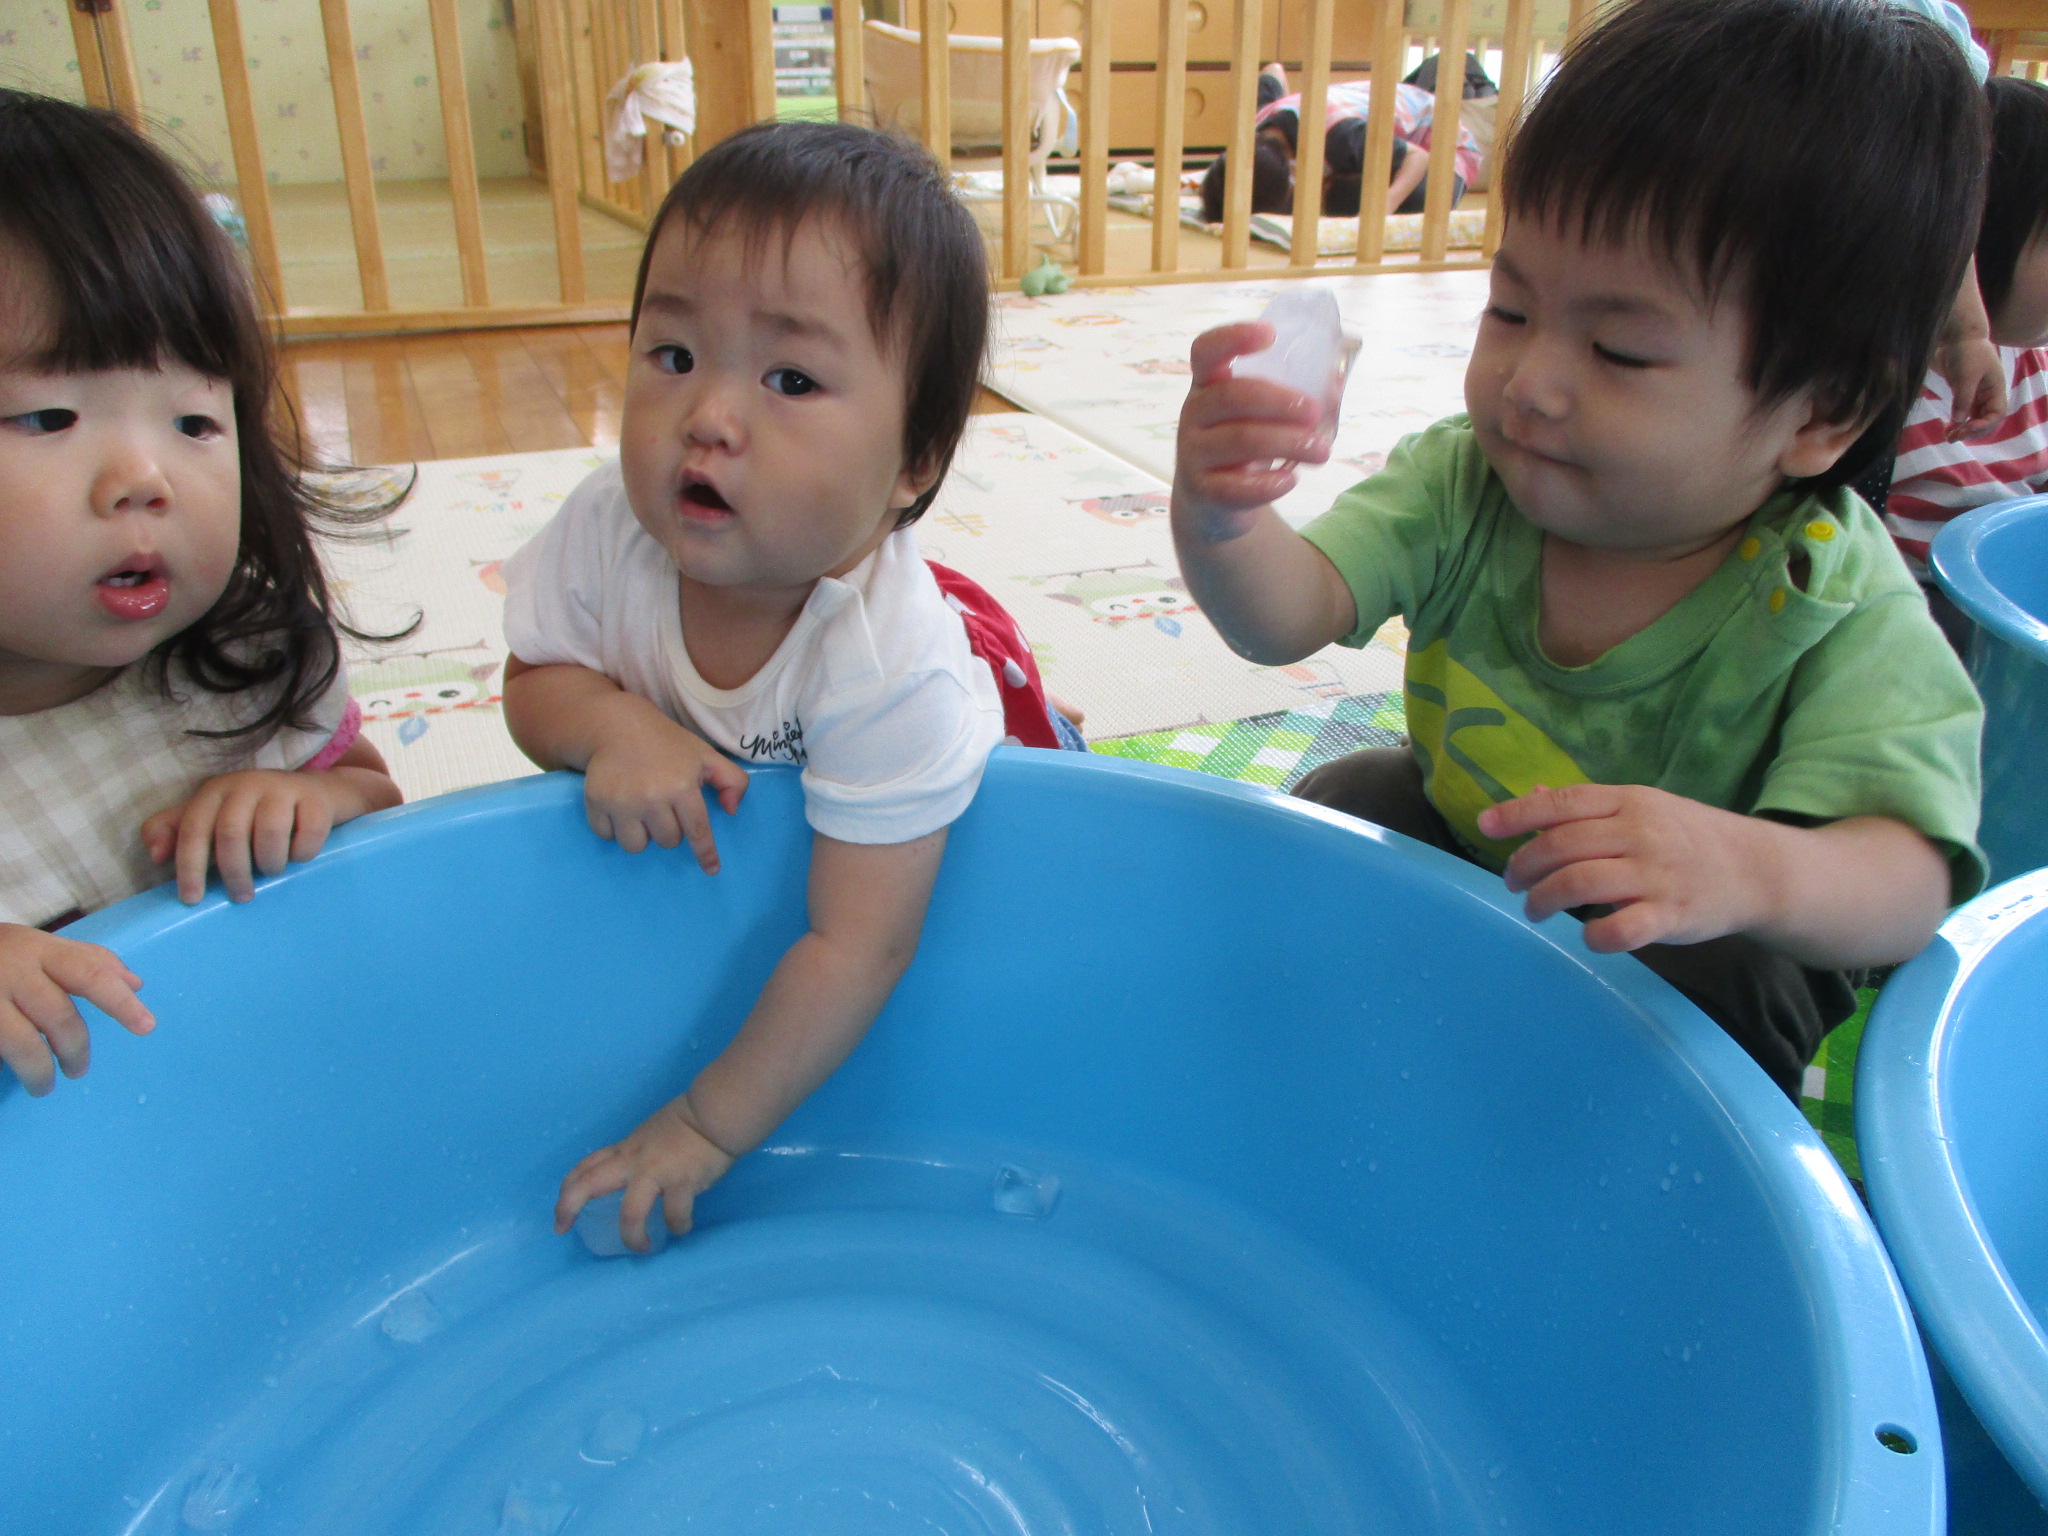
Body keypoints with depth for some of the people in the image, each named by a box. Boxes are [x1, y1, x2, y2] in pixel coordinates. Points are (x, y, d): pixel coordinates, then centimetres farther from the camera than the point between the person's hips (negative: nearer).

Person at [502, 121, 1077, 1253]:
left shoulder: (895, 669, -46)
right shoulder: (608, 530, -33)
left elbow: (858, 945, -42)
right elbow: (533, 680, -15)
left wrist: (706, 1128, -35)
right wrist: (610, 723, -40)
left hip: (900, 817, -4)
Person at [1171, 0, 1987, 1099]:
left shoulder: (1841, 612, -29)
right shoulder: (1462, 485, -19)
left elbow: (1907, 884, -37)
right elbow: (1283, 617, -28)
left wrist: (1754, 869, -61)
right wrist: (1216, 521, -52)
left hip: (1684, 961, -3)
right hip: (1454, 853, 4)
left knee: (1730, 982, -32)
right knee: (1344, 800, -18)